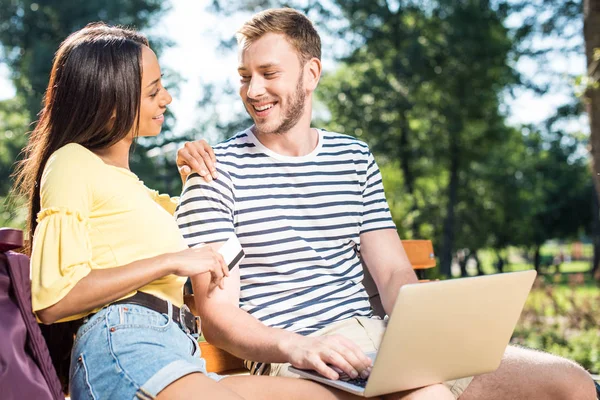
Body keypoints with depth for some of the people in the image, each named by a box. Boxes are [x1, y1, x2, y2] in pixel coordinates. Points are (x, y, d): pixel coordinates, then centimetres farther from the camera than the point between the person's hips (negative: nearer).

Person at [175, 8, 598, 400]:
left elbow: (394, 274, 11)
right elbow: (217, 316, -6)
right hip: (290, 360, -6)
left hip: (375, 334, 6)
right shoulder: (219, 169, 0)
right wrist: (295, 345, -25)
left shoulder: (356, 157, 16)